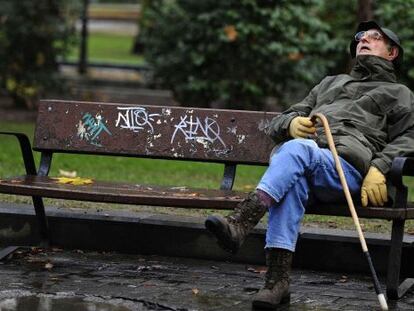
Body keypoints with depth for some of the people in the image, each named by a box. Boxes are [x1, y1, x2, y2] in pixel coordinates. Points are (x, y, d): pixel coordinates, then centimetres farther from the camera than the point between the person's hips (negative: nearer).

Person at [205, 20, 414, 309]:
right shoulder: (330, 83, 42)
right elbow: (275, 126, 33)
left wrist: (379, 169, -11)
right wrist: (292, 122, 6)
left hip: (347, 165, -3)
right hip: (302, 164, 3)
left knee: (296, 150, -37)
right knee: (291, 180, -36)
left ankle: (239, 224, -54)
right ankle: (278, 279, -46)